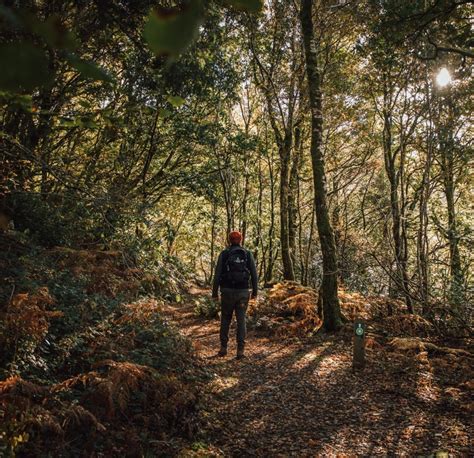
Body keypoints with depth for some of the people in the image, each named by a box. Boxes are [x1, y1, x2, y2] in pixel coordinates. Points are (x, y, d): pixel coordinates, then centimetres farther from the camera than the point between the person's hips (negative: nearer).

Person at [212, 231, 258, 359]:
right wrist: (255, 291, 12)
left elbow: (217, 275, -4)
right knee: (241, 321, 5)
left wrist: (214, 293, 4)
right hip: (242, 292, 1)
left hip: (227, 291, 0)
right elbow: (254, 274, 1)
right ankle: (240, 351, -1)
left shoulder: (223, 254, -1)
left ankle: (223, 348, 15)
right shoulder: (248, 254, 3)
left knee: (225, 319, 16)